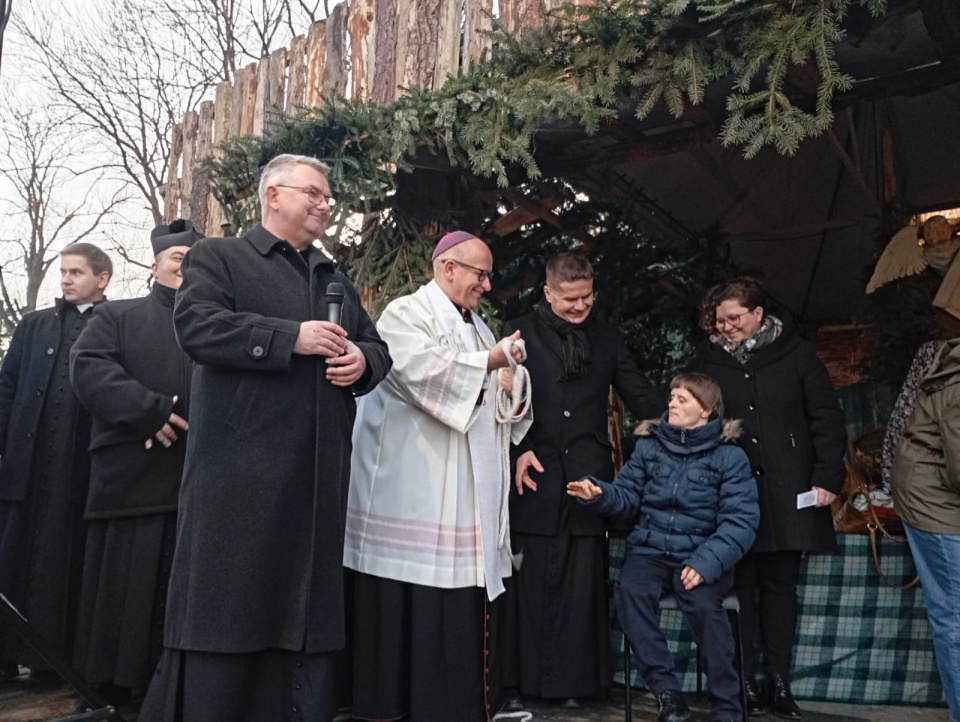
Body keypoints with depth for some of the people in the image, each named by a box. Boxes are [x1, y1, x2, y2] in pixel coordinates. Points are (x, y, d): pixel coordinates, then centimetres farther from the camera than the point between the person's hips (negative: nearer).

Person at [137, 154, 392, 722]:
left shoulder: (336, 280, 23)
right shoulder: (218, 257, 5)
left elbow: (377, 348, 23)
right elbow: (197, 325, -12)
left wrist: (362, 360, -1)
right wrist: (292, 337, -16)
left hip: (319, 475, 6)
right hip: (241, 471, -5)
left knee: (310, 604, 10)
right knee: (227, 607, 0)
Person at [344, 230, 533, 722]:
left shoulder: (476, 326, 21)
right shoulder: (406, 314, -3)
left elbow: (489, 399, 23)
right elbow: (423, 372, -21)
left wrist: (513, 393, 2)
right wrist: (489, 360, -16)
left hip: (469, 494, 8)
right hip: (415, 491, -7)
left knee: (462, 605, 7)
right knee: (414, 609, -4)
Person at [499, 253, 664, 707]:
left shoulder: (608, 340, 13)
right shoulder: (520, 333, 5)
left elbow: (642, 398, 11)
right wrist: (518, 449, -8)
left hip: (588, 477, 2)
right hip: (537, 476, -2)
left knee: (582, 585, 4)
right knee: (532, 582, 4)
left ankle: (574, 682, 15)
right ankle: (522, 680, 16)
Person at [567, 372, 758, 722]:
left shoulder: (730, 457, -1)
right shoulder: (649, 445, 9)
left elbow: (741, 521, -9)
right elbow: (628, 495, 11)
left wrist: (707, 562, -22)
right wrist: (599, 493, -13)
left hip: (701, 554, -2)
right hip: (650, 549, 3)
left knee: (703, 603, -31)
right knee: (630, 591, -28)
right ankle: (666, 691, -13)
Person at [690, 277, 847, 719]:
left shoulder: (795, 354, 2)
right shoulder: (709, 361, 5)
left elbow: (826, 418, 1)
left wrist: (827, 479, -6)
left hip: (787, 495, 0)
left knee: (780, 585, 8)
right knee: (741, 587, 4)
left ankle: (778, 680, 19)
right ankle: (745, 680, 15)